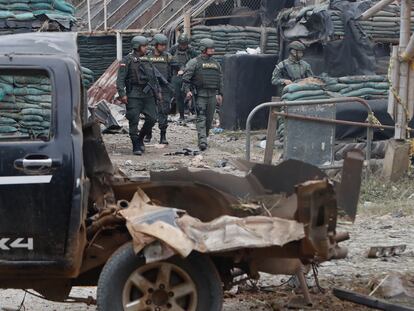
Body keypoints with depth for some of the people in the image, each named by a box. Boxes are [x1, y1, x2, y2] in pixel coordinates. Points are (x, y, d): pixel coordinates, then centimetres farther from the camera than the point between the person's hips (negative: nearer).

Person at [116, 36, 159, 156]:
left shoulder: (147, 59, 15)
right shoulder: (128, 60, -4)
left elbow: (153, 77, 24)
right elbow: (120, 79, -8)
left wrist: (156, 91, 20)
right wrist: (122, 94, -17)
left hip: (148, 94, 6)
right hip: (134, 95, -6)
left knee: (152, 118, 1)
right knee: (134, 121, -5)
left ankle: (140, 139, 22)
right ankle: (136, 146, 2)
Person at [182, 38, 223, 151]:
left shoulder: (215, 63, 16)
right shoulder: (194, 62, -2)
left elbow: (220, 79, 23)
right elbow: (186, 78, -7)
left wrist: (220, 93, 19)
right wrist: (187, 90, -18)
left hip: (212, 95, 5)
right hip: (200, 94, -5)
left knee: (209, 119, 8)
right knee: (201, 117, -13)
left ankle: (204, 137, 24)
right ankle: (202, 141, -20)